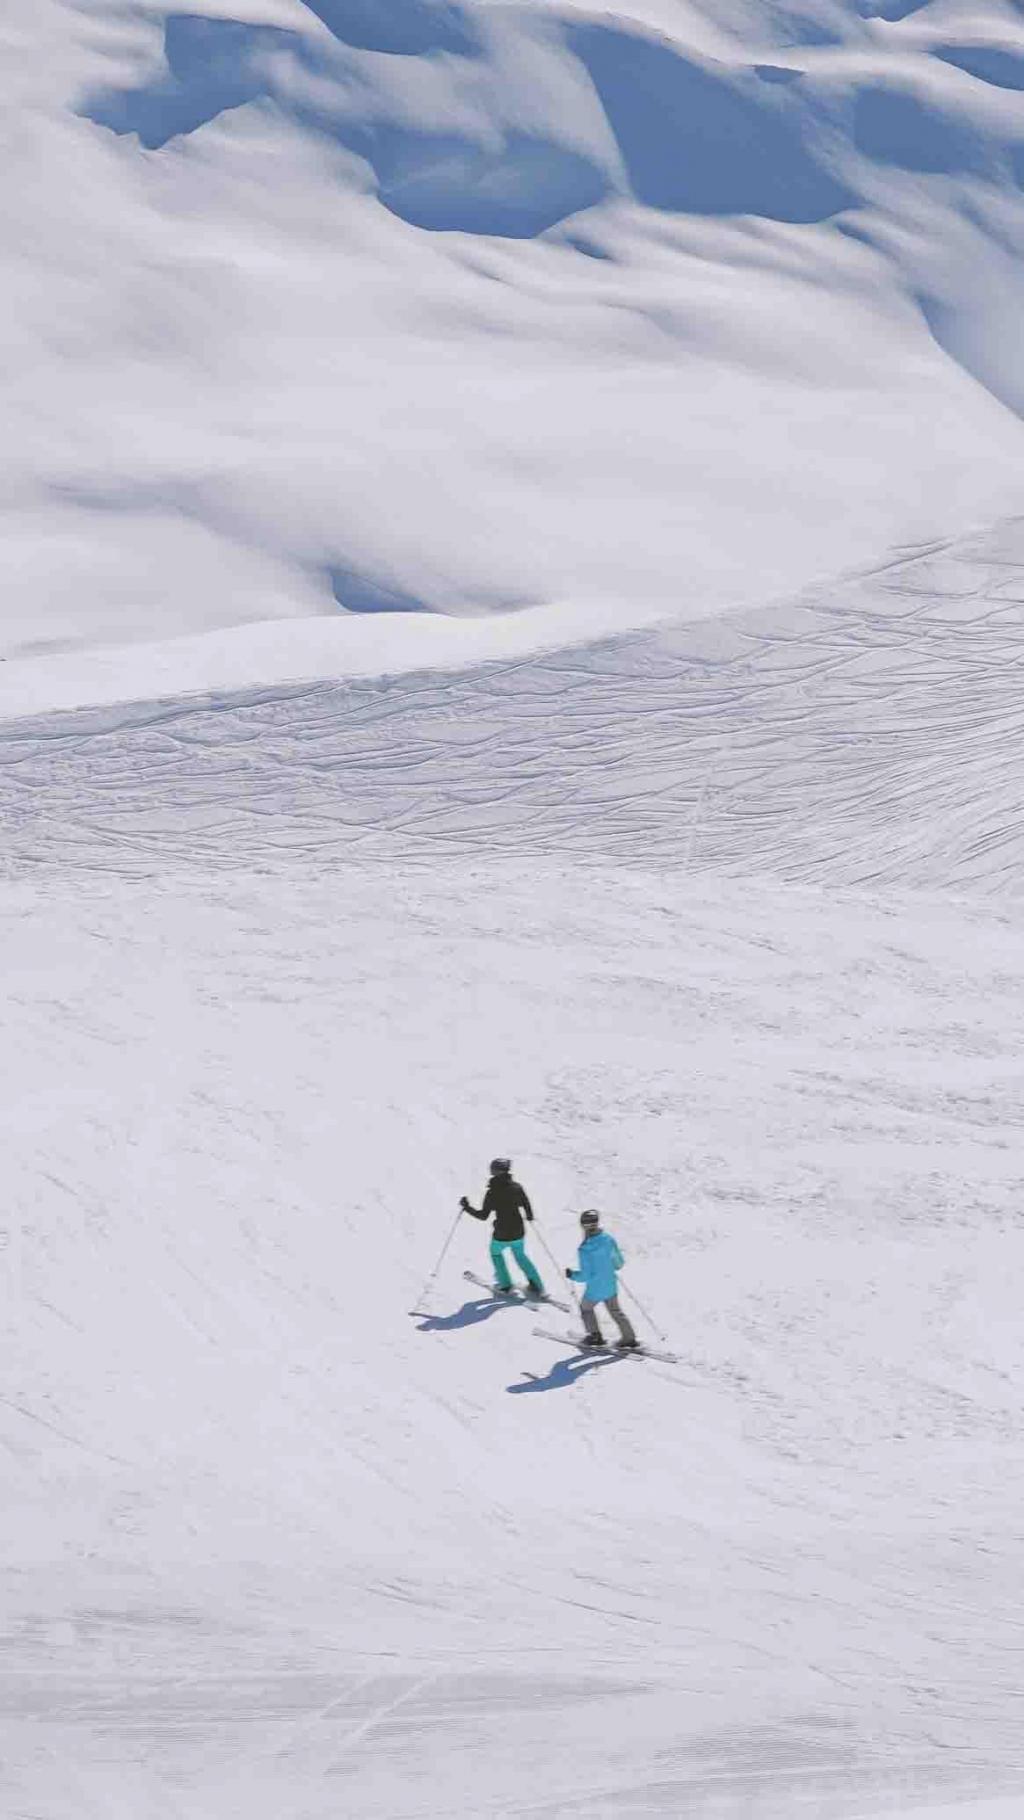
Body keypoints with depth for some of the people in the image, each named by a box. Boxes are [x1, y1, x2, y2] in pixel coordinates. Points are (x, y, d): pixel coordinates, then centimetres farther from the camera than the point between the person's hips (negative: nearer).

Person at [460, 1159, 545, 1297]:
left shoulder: (492, 1192, -18)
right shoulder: (516, 1187, -7)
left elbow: (484, 1215, -16)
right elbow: (526, 1204, 6)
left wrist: (467, 1208, -4)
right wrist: (529, 1216, 28)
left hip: (501, 1236, -3)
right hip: (519, 1233, 3)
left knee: (496, 1253, 27)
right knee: (520, 1256, 28)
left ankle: (505, 1286, 28)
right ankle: (536, 1285, 23)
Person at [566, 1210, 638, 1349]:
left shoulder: (585, 1249, -27)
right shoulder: (608, 1239, -11)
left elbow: (585, 1276, -23)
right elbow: (620, 1262, -1)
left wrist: (572, 1275, -4)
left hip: (594, 1290, -5)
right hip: (611, 1286, 5)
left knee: (586, 1308, 25)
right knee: (615, 1311, 25)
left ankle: (595, 1336, 34)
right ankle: (629, 1338, 28)